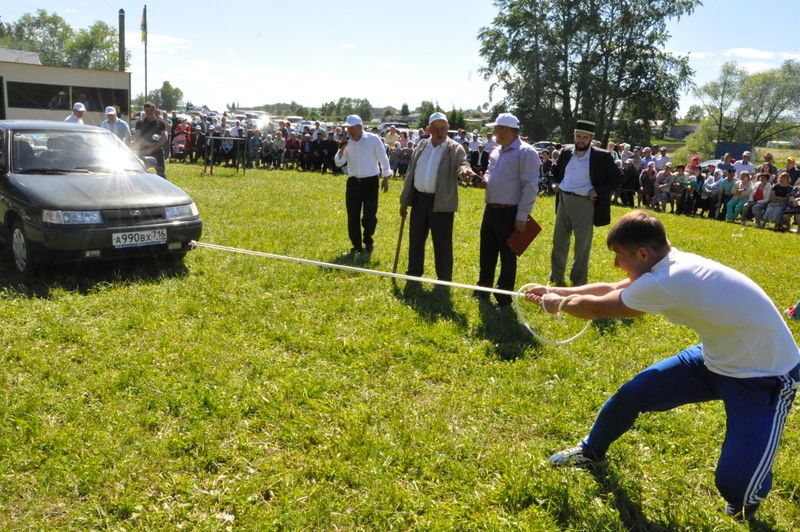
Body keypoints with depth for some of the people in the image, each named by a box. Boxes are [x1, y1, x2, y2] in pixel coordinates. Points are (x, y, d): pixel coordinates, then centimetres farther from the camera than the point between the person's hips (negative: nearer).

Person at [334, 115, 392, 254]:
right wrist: (342, 149, -13)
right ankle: (356, 245, 16)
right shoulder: (348, 143, 5)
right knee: (352, 216, 4)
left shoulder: (373, 139, -7)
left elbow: (383, 159, -3)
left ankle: (368, 242, 20)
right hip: (353, 182, 4)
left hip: (371, 182, -4)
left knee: (369, 216, 0)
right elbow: (339, 163, 3)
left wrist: (386, 179, -4)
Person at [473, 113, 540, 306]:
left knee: (507, 255, 3)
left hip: (510, 213, -8)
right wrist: (485, 180, 2)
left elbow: (530, 186, -17)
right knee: (487, 252, 16)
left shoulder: (526, 152, -14)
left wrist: (522, 216, -19)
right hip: (491, 209, 8)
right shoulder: (496, 151, 12)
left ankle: (504, 296, 15)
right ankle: (483, 288, 32)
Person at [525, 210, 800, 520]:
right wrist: (555, 292, 12)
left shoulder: (665, 282, -33)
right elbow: (611, 289, 9)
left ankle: (747, 489, 22)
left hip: (766, 377, -8)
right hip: (718, 357, 8)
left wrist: (559, 304, 3)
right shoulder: (671, 265, -6)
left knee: (733, 484, -16)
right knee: (632, 393, 4)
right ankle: (591, 452, 30)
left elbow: (596, 307, -17)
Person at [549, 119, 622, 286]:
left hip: (585, 203, -4)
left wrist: (598, 191, -13)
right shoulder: (566, 153, 5)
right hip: (564, 201, 5)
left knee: (582, 246, 5)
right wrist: (556, 183, 8)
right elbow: (556, 169, 24)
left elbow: (617, 177, -5)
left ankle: (579, 283, 17)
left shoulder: (602, 156, -8)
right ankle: (556, 278, 29)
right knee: (559, 242, 14)